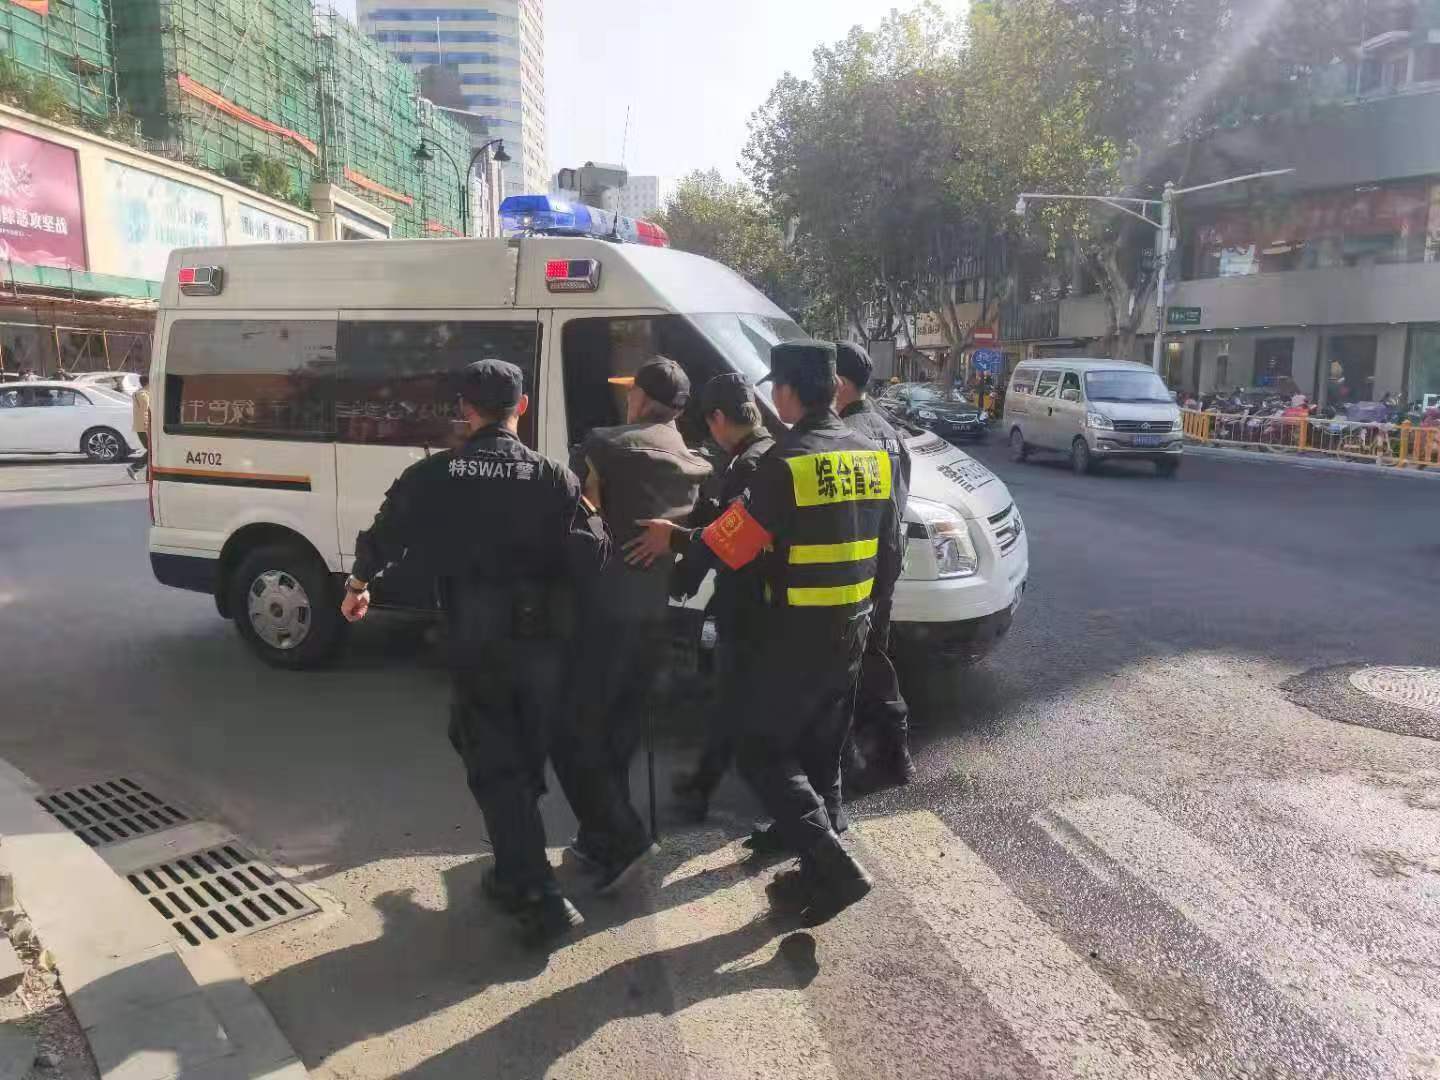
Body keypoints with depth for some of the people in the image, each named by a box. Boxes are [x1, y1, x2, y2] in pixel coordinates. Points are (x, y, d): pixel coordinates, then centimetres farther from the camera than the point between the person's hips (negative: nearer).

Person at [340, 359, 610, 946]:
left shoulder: (431, 476, -3)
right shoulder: (554, 478, -5)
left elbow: (381, 538, 8)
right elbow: (590, 559, -10)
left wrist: (358, 584, 28)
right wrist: (591, 516, 11)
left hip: (477, 641, -2)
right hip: (543, 639, 2)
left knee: (494, 768, 6)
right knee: (526, 761, 18)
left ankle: (541, 896, 1)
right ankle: (515, 874, 35)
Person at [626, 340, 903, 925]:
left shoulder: (786, 462, -19)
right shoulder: (872, 456, 4)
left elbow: (725, 548, -16)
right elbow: (888, 557, 11)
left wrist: (674, 538, 1)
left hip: (797, 635, -7)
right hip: (852, 632, 8)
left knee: (762, 753, 5)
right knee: (821, 756, 18)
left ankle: (835, 867, -2)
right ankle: (819, 873, 26)